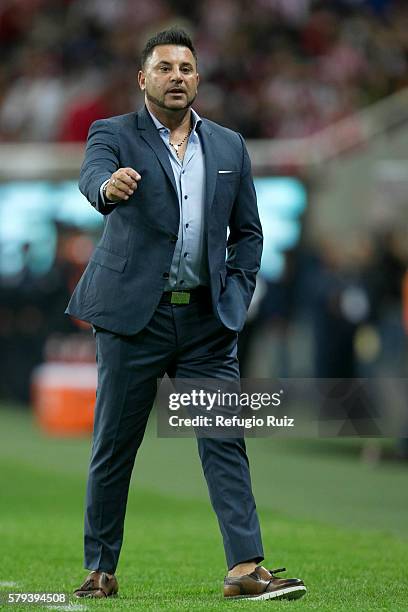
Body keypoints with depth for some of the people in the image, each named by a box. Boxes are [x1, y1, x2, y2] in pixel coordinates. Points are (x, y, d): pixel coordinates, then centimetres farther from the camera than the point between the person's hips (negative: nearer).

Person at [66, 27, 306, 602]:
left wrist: (236, 296, 2)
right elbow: (92, 175, -22)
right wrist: (109, 187, -46)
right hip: (134, 313, -2)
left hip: (207, 319, 3)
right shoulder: (113, 135, 1)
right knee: (114, 446, 3)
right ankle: (101, 570, 13)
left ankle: (246, 567, -11)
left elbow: (248, 232, 17)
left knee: (225, 440, -7)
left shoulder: (229, 146, 12)